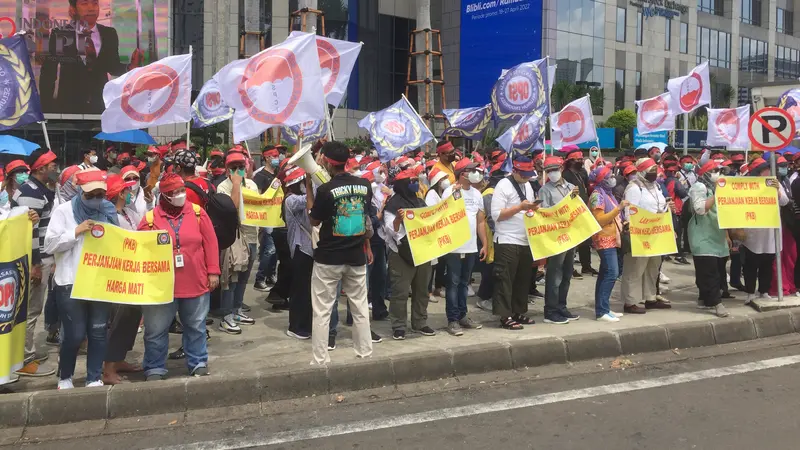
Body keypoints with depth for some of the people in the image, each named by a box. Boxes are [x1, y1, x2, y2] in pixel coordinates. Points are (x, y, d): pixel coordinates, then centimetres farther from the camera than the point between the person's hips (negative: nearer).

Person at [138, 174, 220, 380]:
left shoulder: (197, 212, -1)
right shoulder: (150, 218, -6)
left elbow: (210, 243, 1)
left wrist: (213, 272, -1)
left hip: (195, 283, 1)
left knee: (196, 327, 15)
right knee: (156, 330, 7)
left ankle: (198, 363, 30)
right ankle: (155, 369, 22)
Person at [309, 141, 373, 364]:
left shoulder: (325, 190, -16)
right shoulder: (365, 185, -1)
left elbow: (314, 221, -3)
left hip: (328, 258, -4)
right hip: (356, 256, 5)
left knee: (322, 312, 4)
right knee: (360, 308, 14)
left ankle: (320, 360, 7)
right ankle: (365, 352, 21)